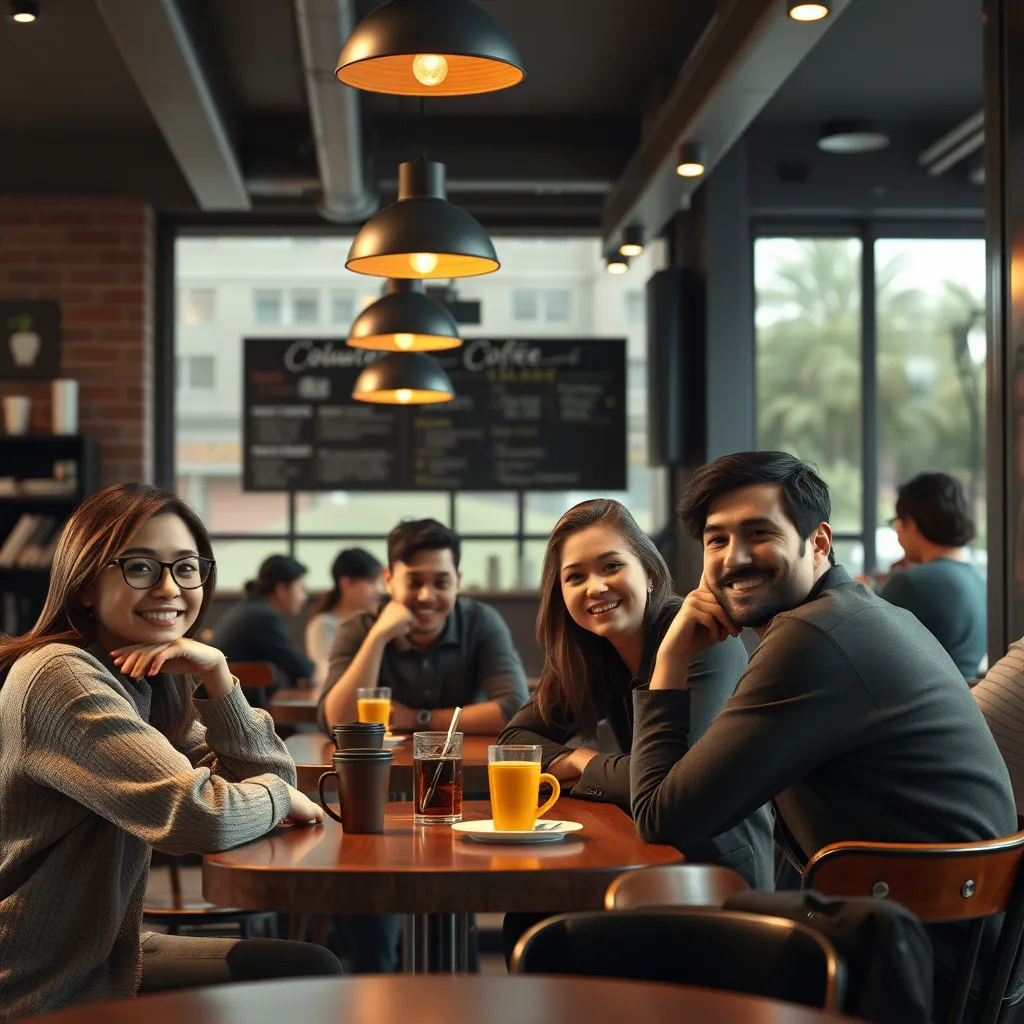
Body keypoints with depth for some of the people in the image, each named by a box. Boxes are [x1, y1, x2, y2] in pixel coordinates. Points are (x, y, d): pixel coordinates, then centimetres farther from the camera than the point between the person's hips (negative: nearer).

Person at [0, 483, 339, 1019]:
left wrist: (216, 675, -10)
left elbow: (267, 775, 5)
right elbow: (201, 816, -32)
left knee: (310, 970, 7)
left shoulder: (151, 682, 6)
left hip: (106, 959, 9)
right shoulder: (60, 677, -23)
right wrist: (278, 795, -11)